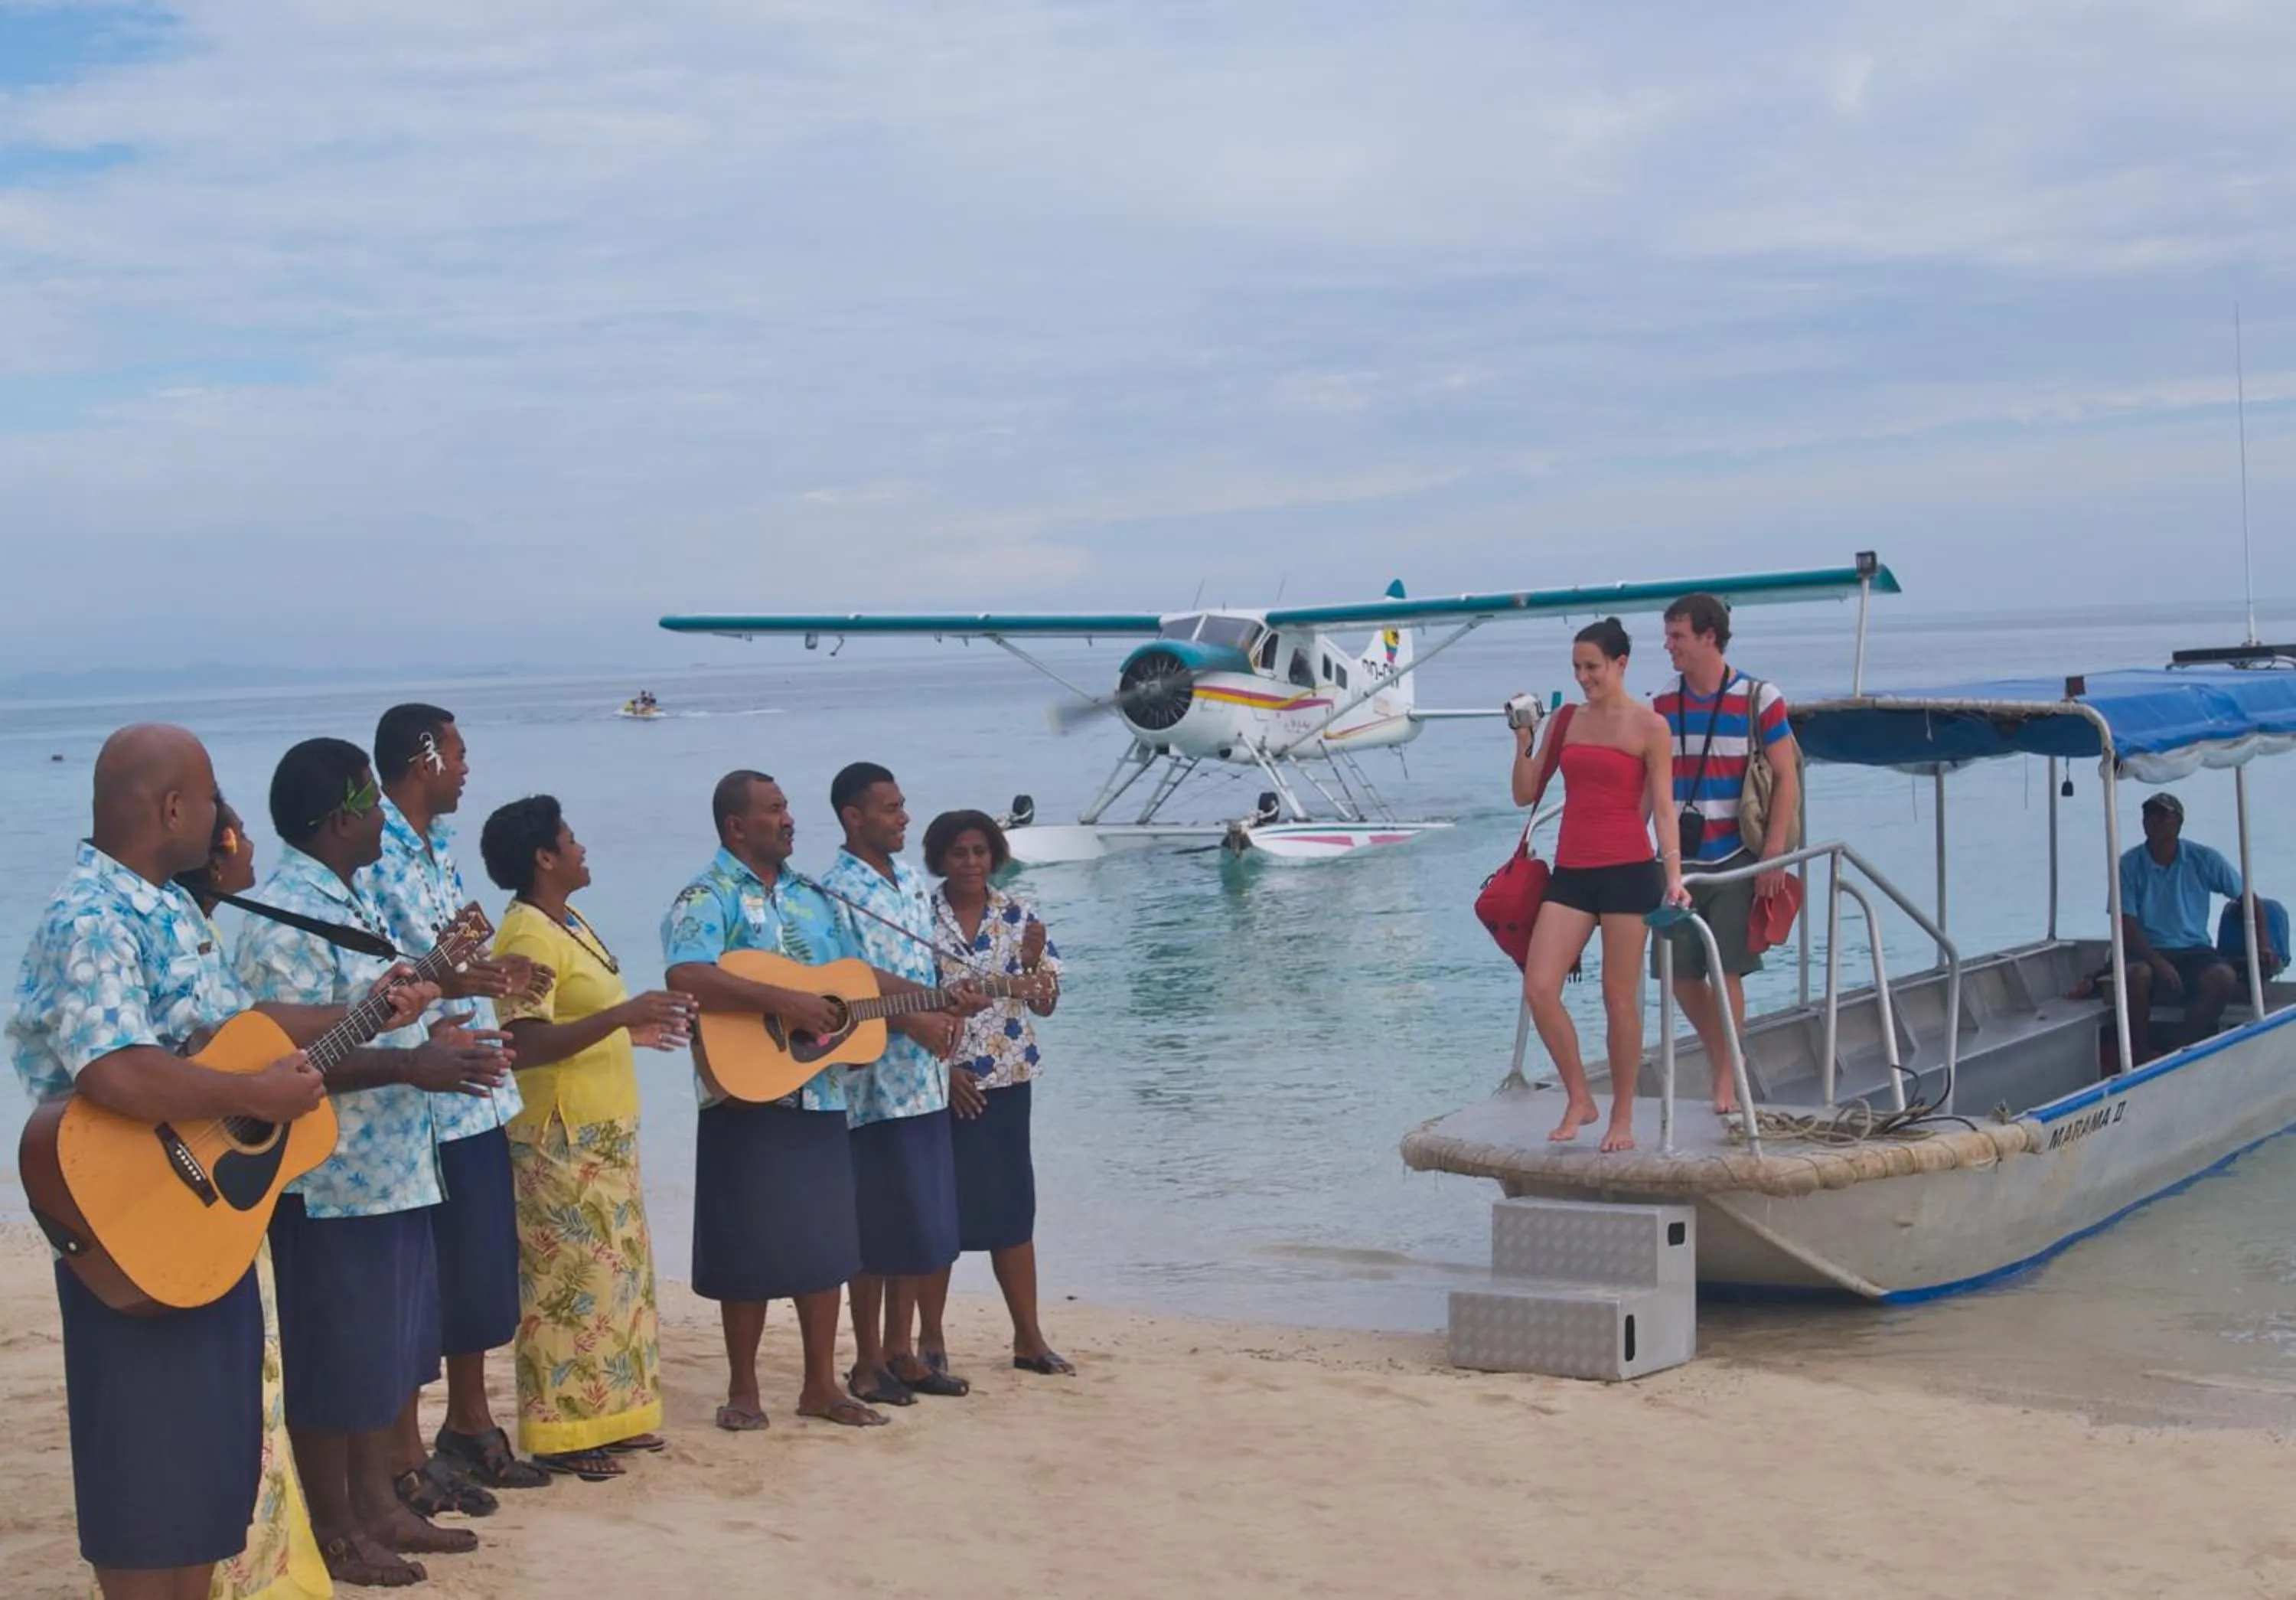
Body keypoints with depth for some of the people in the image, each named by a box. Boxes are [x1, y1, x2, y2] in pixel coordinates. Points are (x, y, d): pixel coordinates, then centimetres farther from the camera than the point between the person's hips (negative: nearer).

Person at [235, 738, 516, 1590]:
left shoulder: (349, 900, 12)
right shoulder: (288, 921, -20)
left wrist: (437, 1035, 9)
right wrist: (412, 1064, -26)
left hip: (389, 1167, 10)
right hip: (331, 1177, -10)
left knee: (387, 1345, 18)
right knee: (333, 1358, 3)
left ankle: (379, 1503, 30)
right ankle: (335, 1529, 15)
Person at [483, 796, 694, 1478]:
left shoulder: (569, 924, 15)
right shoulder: (529, 936, -16)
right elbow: (526, 1044, -25)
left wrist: (634, 1031, 17)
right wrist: (622, 1016, -29)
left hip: (604, 1133, 10)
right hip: (562, 1139, -10)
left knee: (616, 1273, 13)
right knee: (573, 1282, -6)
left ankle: (609, 1418, 21)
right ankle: (564, 1433, 0)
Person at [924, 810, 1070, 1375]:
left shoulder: (1020, 917, 4)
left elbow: (1046, 1005, 5)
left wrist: (1033, 963, -15)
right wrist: (943, 1069, -10)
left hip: (1006, 1080, 2)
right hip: (939, 1081, -2)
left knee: (1013, 1206, 5)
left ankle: (1028, 1337, 11)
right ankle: (931, 1337, 14)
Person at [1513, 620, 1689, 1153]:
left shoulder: (1649, 726, -1)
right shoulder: (1565, 722, 11)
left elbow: (1663, 807, -3)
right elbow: (1526, 794, 13)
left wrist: (1673, 874, -13)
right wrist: (1523, 744, -3)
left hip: (1629, 871, -4)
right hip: (1571, 872, 4)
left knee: (1620, 999, 1)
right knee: (1539, 989, -7)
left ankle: (1622, 1116, 14)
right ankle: (1579, 1099, 10)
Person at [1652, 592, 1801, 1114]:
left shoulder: (1759, 700, -4)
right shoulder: (1664, 705, 9)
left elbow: (1787, 780, -5)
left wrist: (1773, 854, -13)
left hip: (1736, 860, -4)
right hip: (1680, 861, 4)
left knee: (1725, 972, -6)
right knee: (1681, 974, 4)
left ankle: (1726, 1080, 6)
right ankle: (1723, 1061, 25)